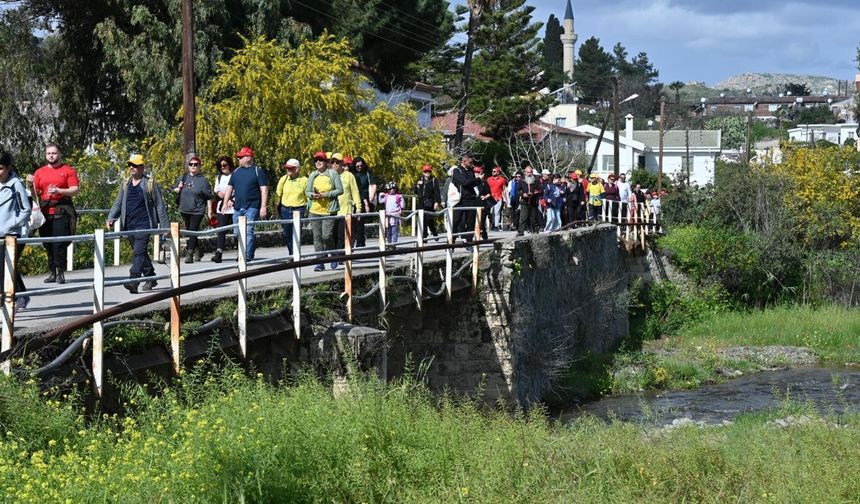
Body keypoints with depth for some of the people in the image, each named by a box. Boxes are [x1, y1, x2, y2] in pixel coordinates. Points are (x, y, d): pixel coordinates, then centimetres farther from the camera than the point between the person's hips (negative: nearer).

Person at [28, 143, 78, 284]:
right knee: (48, 245, 3)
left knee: (59, 243, -10)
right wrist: (31, 184, -5)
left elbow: (75, 190, -2)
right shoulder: (40, 172, 15)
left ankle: (60, 273, -7)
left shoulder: (68, 170, 5)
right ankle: (52, 272, 8)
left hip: (62, 211, -4)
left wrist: (59, 191, -16)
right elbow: (35, 194, 15)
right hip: (45, 212, 4)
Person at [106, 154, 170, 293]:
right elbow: (118, 203, 18)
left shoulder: (150, 183, -1)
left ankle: (133, 281, -25)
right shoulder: (125, 184, 14)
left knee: (139, 251, -16)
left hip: (144, 223, -6)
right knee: (140, 252, 13)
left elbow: (159, 205, 1)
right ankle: (150, 278, 27)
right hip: (129, 225, 6)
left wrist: (164, 225, -1)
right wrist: (111, 218, 1)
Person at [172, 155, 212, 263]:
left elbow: (209, 196, 0)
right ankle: (198, 250, 30)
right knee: (189, 232, 14)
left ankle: (189, 254, -13)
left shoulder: (203, 180, -2)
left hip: (197, 210, -5)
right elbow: (174, 191, 14)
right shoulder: (183, 178, 9)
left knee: (193, 231, -12)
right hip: (184, 210, 5)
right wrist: (178, 188, -3)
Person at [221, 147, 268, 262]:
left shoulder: (258, 171, -3)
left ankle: (247, 256, -11)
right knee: (237, 233, 8)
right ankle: (249, 252, 23)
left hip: (252, 208, -6)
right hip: (237, 208, 6)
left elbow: (264, 190, -7)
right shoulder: (236, 172, 15)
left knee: (248, 231, -12)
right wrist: (225, 204, 10)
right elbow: (229, 188, 18)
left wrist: (263, 207, -14)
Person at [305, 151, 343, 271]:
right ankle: (320, 262, 5)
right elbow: (307, 191, 16)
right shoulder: (313, 175, 12)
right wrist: (313, 195, -8)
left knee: (327, 235, -12)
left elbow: (340, 190, -4)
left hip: (329, 210, -4)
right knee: (317, 236, 1)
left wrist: (325, 195, -13)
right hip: (315, 210, 4)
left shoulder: (333, 174, 0)